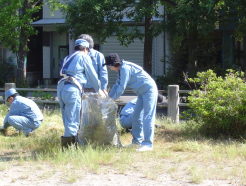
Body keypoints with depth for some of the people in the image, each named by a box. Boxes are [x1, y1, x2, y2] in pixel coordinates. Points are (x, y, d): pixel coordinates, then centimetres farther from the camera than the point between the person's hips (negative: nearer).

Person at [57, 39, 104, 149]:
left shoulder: (68, 58, 27)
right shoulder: (84, 57, 7)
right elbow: (92, 75, 10)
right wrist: (98, 89, 26)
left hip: (61, 87, 7)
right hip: (72, 89, -7)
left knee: (67, 121, 14)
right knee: (73, 122, -8)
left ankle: (67, 147, 15)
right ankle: (68, 147, -14)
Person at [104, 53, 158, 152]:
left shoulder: (125, 68, -20)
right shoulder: (121, 69, 11)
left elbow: (121, 87, -20)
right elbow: (117, 85, 18)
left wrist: (112, 99, -11)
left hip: (149, 90, -10)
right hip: (142, 92, 10)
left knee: (147, 117, -13)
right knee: (136, 116, 12)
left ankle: (148, 144, -17)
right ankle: (137, 140, 19)